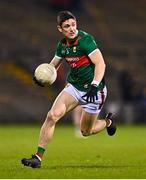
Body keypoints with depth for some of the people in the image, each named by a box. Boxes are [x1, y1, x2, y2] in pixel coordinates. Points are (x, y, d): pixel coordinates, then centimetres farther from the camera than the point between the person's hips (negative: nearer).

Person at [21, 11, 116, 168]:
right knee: (52, 115, -16)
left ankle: (108, 121, 43)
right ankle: (38, 157, -12)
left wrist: (95, 85, -36)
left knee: (86, 131, 9)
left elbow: (100, 64, -24)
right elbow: (53, 65, 16)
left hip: (93, 90, -5)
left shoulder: (85, 39, -19)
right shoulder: (62, 44, 2)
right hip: (74, 86, 5)